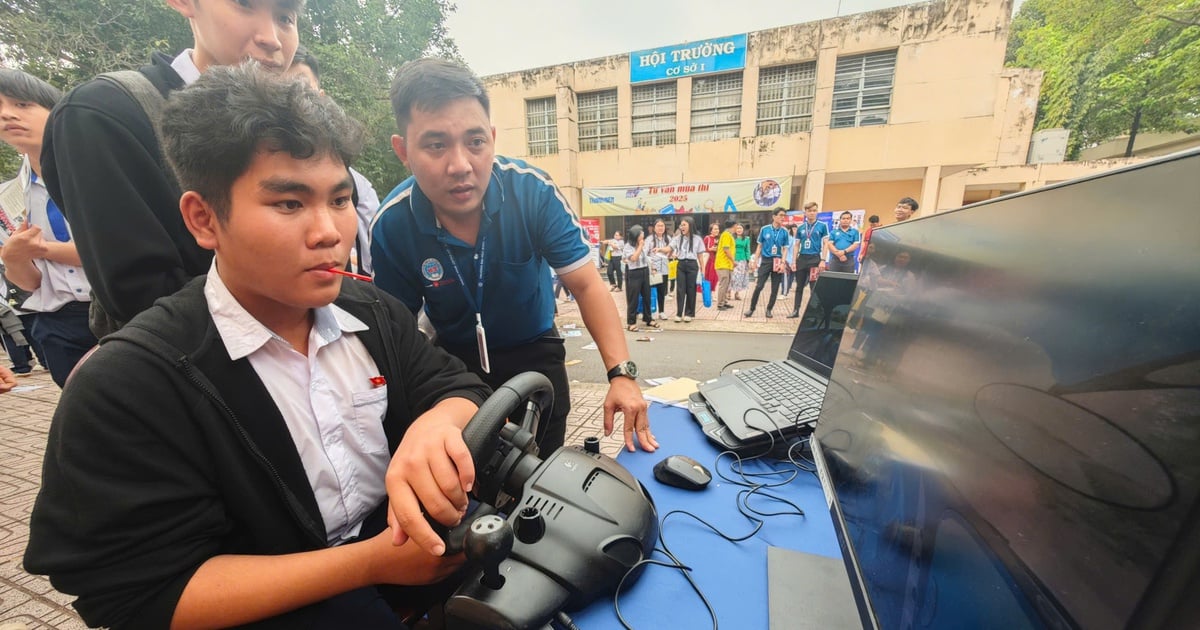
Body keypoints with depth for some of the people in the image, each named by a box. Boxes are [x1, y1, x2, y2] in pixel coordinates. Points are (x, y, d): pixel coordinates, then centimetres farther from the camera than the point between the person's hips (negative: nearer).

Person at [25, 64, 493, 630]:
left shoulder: (374, 312, -1)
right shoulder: (123, 388, -16)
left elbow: (463, 389, -3)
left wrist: (439, 423, -27)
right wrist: (370, 562, -24)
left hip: (407, 539, 4)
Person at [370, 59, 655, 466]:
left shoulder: (533, 191, -24)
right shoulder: (391, 226, -19)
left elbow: (586, 285, -22)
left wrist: (621, 374, -30)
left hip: (534, 350, 0)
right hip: (454, 357, 1)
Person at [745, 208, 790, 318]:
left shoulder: (784, 232, 2)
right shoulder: (764, 229, -1)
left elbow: (785, 249, 3)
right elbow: (760, 246, 5)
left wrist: (783, 263, -9)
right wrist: (755, 261, 2)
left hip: (778, 262, 2)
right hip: (765, 261, -1)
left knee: (775, 289, 5)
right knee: (758, 286, -5)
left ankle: (769, 309, 18)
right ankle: (752, 308, 7)